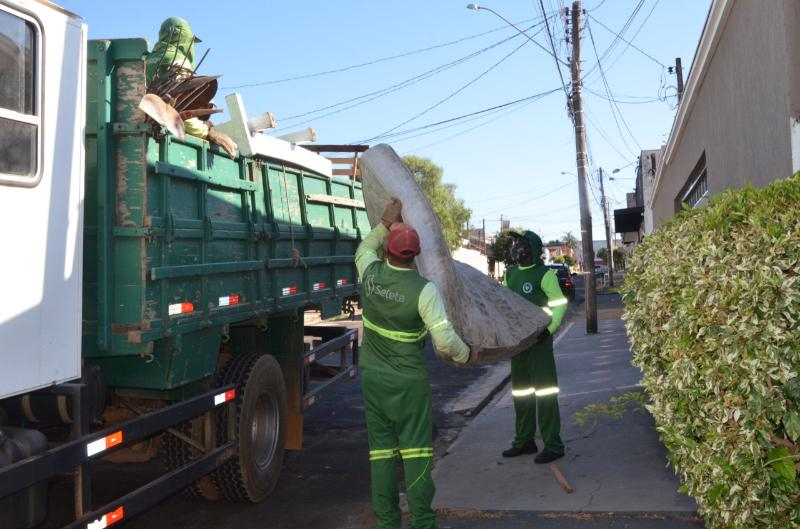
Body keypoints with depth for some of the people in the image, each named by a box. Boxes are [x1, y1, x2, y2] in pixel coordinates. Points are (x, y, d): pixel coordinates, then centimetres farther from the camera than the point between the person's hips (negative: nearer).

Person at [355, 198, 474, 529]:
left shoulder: (372, 274, -6)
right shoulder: (424, 290, -17)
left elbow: (364, 250, 21)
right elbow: (445, 340, -18)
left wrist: (385, 223, 19)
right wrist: (464, 355, 2)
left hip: (373, 376, 4)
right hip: (409, 381, -4)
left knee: (382, 448, 9)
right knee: (416, 449, 3)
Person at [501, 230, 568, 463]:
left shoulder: (544, 274, -10)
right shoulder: (511, 273, 11)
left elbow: (560, 304, -12)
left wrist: (549, 329, -21)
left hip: (538, 340, -7)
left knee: (545, 391, -5)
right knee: (521, 391, 14)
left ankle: (553, 445, 1)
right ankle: (524, 441, 26)